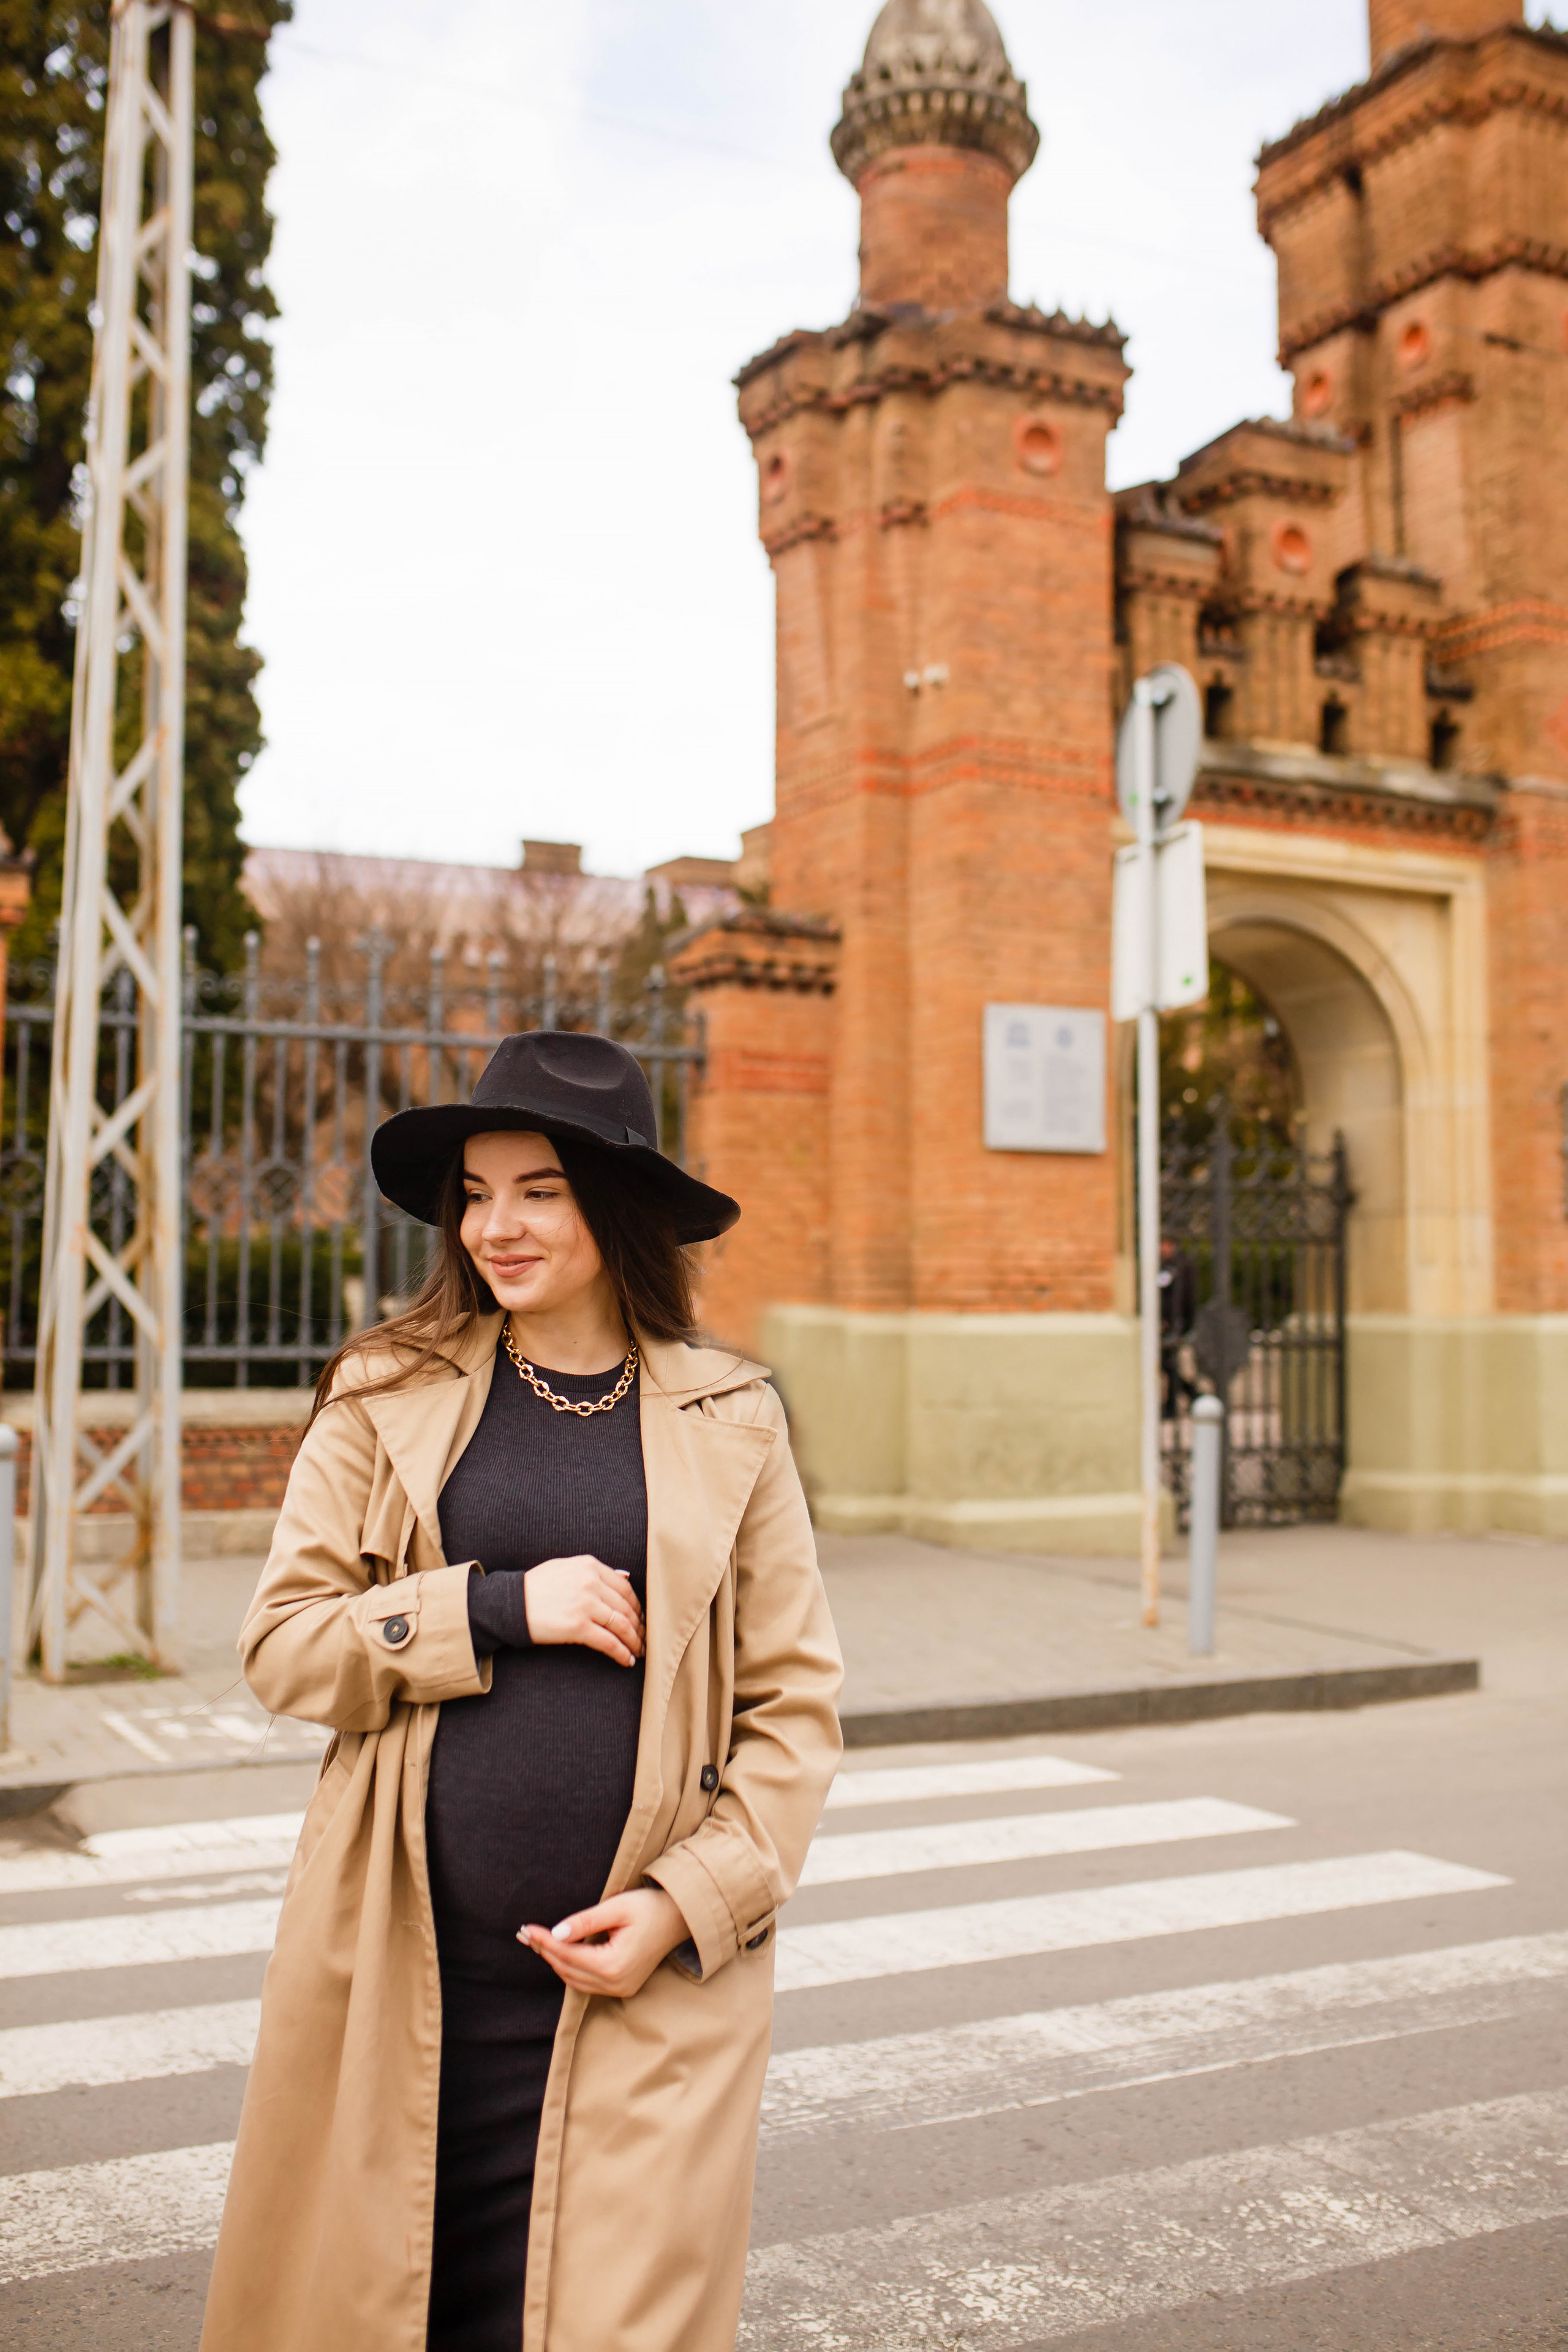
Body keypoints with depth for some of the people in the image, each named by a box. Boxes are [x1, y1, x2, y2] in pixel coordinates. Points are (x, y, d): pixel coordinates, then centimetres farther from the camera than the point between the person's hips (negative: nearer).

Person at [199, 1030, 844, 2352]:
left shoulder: (730, 1423, 2)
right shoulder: (388, 1401, 5)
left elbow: (797, 1704, 4)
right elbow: (281, 1648, 1)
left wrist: (688, 1904, -8)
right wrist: (498, 1608, -12)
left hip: (645, 1967, -1)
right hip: (408, 1967, 1)